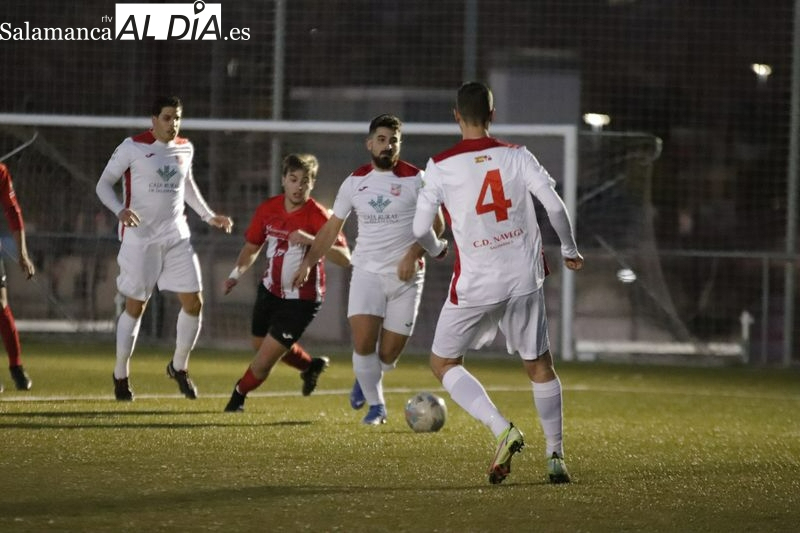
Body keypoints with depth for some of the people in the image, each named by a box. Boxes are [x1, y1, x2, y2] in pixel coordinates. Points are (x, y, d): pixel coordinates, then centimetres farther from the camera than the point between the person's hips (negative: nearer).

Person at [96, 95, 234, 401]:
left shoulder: (185, 149, 7)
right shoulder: (132, 147, -9)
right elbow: (103, 184, -7)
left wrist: (209, 216, 22)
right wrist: (120, 210, -24)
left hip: (176, 237, 5)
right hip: (140, 237, -5)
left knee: (194, 301, -1)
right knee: (135, 307, 0)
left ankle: (179, 367, 19)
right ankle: (121, 375, 15)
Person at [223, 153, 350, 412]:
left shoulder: (318, 216, -19)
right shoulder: (268, 209, -4)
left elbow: (344, 258, -26)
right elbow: (252, 247, 11)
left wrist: (310, 240, -39)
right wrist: (236, 273, -6)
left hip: (301, 299, -6)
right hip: (270, 290, 6)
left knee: (265, 359, -7)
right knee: (261, 344, 24)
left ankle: (239, 395, 23)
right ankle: (311, 365, 49)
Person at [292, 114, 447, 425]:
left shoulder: (415, 179, -4)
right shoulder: (355, 181, 5)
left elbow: (436, 224, -2)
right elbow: (332, 227, 13)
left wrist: (414, 254, -17)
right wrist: (307, 264, 7)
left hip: (405, 276, -1)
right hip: (367, 272, 1)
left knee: (388, 355, -1)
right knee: (363, 343, -16)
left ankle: (366, 379, 34)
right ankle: (375, 406, 5)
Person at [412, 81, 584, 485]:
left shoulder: (440, 166, -7)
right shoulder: (517, 156, -1)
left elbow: (419, 229, -3)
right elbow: (555, 206, -3)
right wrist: (569, 250, 15)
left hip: (475, 284, -3)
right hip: (524, 278, 3)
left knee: (443, 363, 12)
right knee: (539, 365, 17)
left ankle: (503, 430, -8)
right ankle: (556, 457, 13)